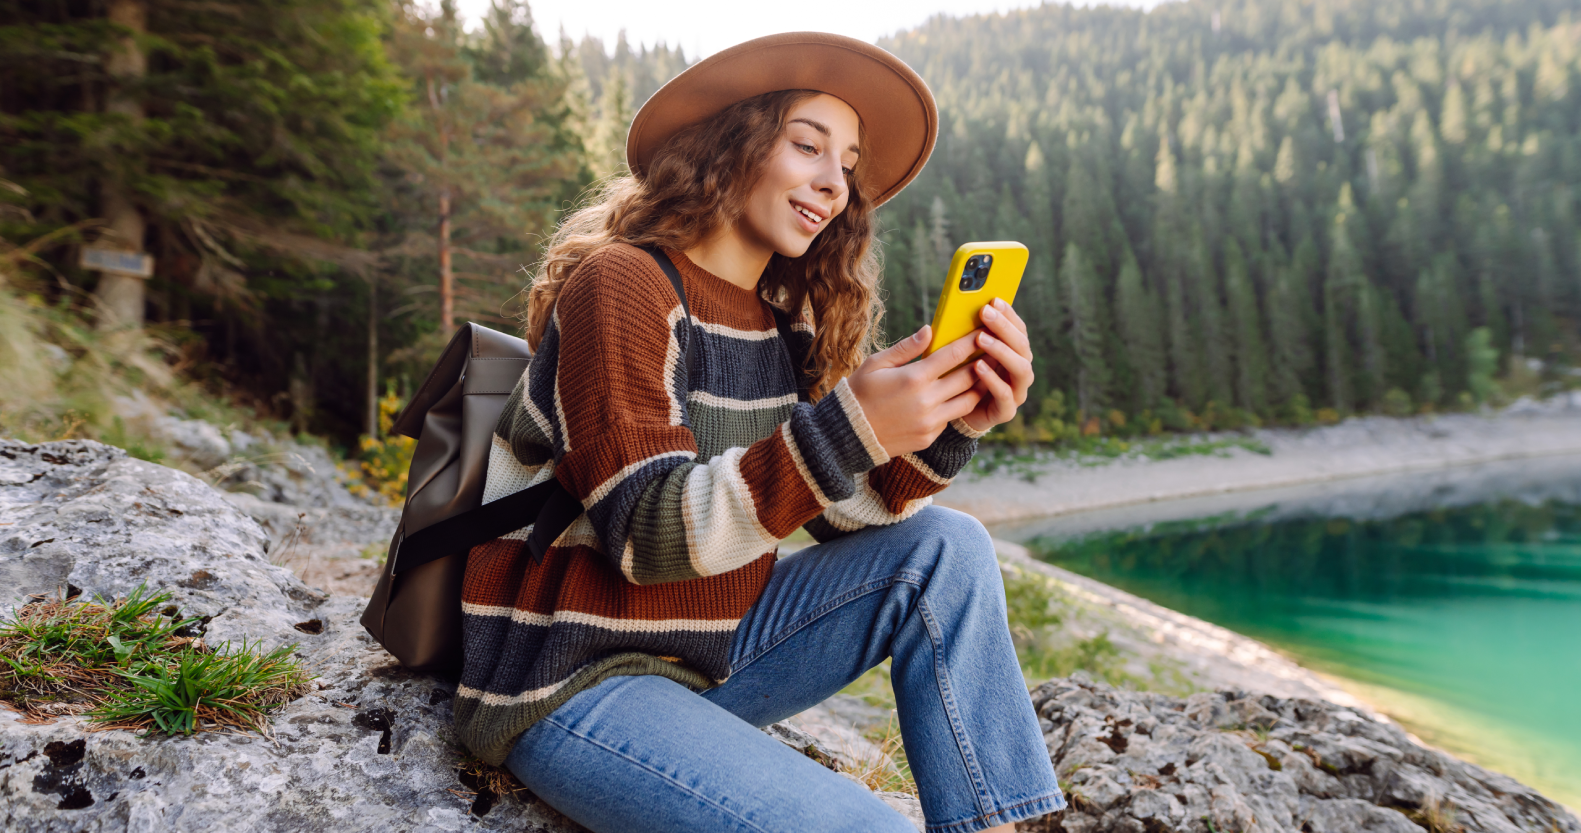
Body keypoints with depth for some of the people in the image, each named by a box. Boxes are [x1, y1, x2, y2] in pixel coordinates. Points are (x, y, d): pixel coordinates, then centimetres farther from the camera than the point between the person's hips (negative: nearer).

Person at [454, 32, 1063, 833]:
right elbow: (649, 536, -23)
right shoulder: (621, 284, -15)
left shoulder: (785, 316, 6)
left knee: (945, 548, -7)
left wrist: (949, 424, -16)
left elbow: (846, 515, 2)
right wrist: (848, 427, -33)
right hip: (573, 686, -7)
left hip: (705, 656, 7)